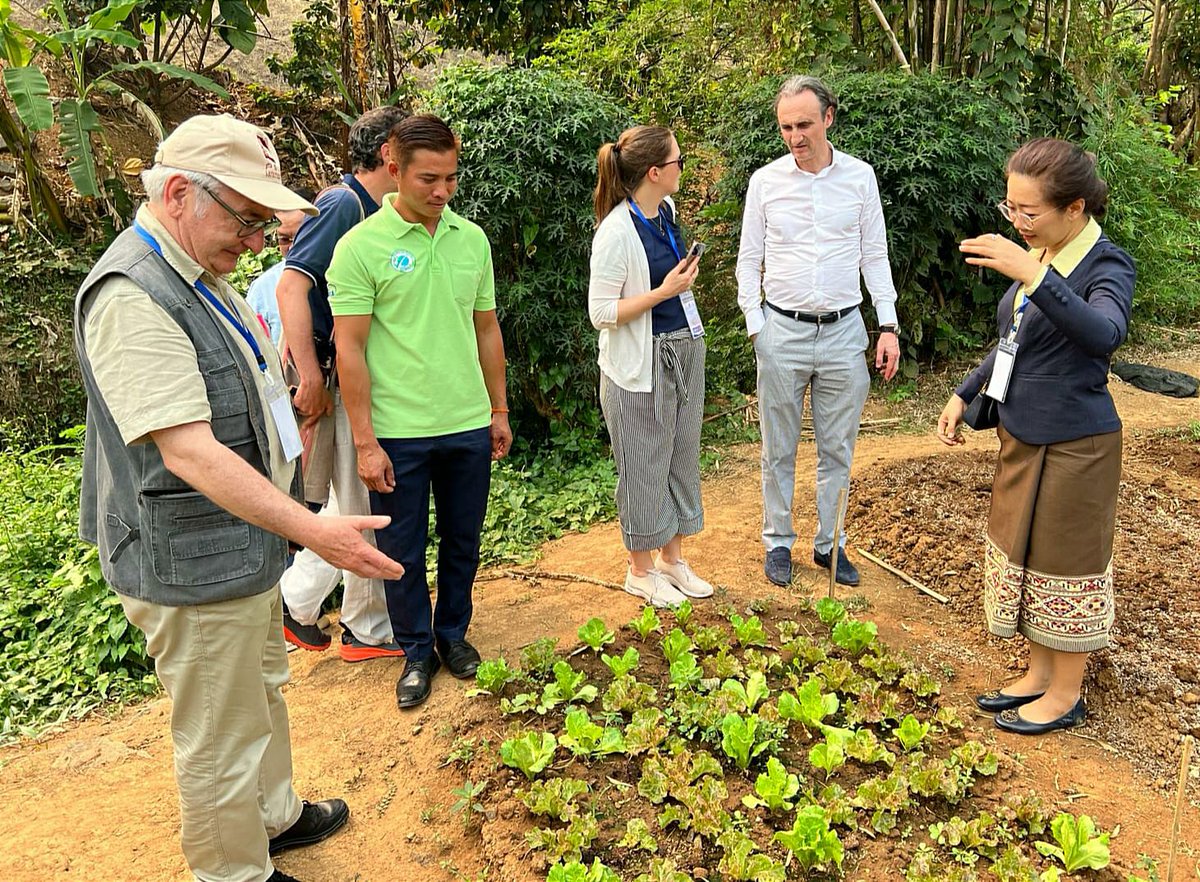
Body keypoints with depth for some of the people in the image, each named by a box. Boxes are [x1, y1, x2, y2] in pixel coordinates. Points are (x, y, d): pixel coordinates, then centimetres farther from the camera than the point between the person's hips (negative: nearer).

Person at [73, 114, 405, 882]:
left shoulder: (200, 275, 9)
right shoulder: (132, 296, -24)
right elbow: (187, 451, -31)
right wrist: (314, 531, -34)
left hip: (243, 544, 11)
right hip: (193, 566, -10)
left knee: (263, 693, 26)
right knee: (222, 742, 7)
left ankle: (276, 816, 47)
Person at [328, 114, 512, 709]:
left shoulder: (472, 239, 4)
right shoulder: (360, 246, -10)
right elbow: (349, 349, -10)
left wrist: (498, 409, 13)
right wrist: (365, 441, -12)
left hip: (469, 425, 4)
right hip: (398, 432, -4)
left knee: (462, 542, 17)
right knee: (402, 550, 11)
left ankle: (453, 634, 38)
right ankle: (416, 650, 31)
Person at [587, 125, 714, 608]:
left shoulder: (666, 210, 4)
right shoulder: (617, 231, -21)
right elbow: (601, 313, -21)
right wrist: (665, 292, -22)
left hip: (684, 350, 8)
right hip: (642, 364, -8)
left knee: (682, 456, 15)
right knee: (645, 465, 4)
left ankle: (672, 557, 32)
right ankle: (640, 570, 23)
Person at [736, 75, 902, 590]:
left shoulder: (859, 176, 2)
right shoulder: (765, 181, 0)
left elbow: (875, 256, 7)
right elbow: (749, 262, 4)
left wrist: (889, 325, 1)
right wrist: (756, 328, -4)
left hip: (843, 331, 1)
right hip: (783, 331, -1)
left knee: (837, 448, 10)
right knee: (779, 448, 8)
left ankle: (829, 543, 24)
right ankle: (778, 542, 23)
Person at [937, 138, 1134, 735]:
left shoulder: (1106, 266, -17)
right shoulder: (1037, 255, 5)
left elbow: (1104, 333, -40)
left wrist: (1033, 276, -49)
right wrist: (964, 395, 13)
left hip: (1073, 445, -8)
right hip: (1021, 436, 8)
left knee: (1064, 562, 6)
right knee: (1023, 553, 17)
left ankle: (1065, 695, 25)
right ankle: (1039, 673, 35)